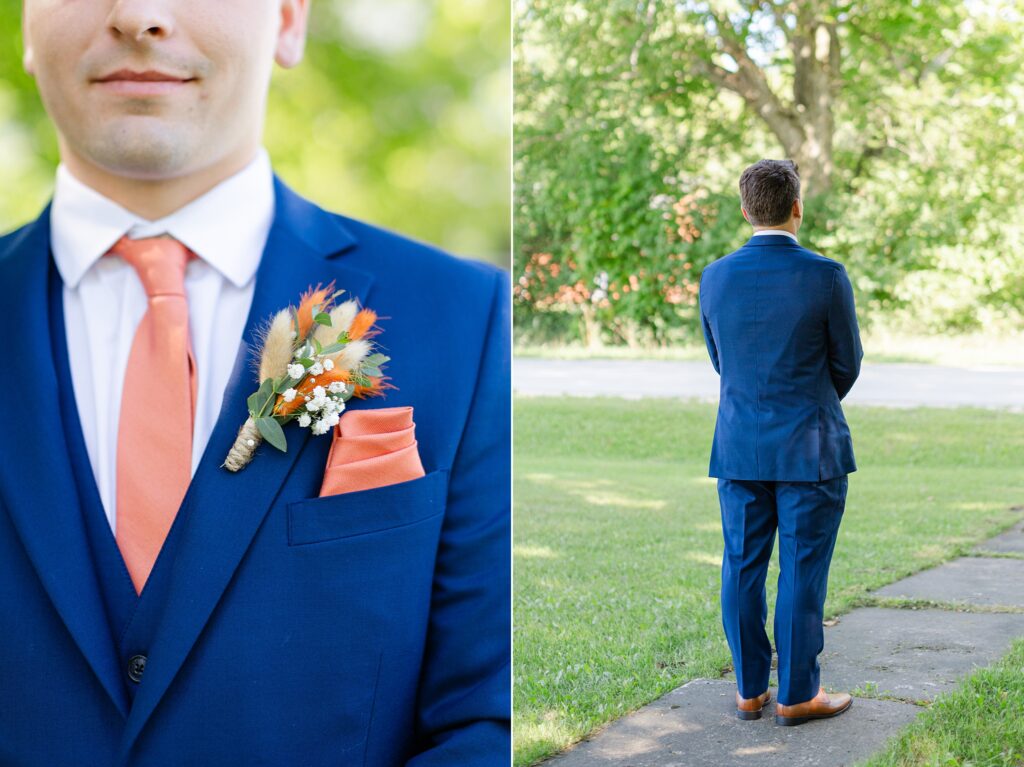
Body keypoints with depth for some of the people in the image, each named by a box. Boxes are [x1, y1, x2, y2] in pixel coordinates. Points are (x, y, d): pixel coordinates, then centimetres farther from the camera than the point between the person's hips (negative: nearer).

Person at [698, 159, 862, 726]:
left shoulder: (715, 277, -1)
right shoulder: (825, 276, -12)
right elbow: (847, 363, -1)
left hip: (739, 446, 4)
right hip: (811, 447, -3)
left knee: (743, 568, 10)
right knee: (802, 572, 3)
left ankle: (750, 690, 17)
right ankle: (797, 695, 9)